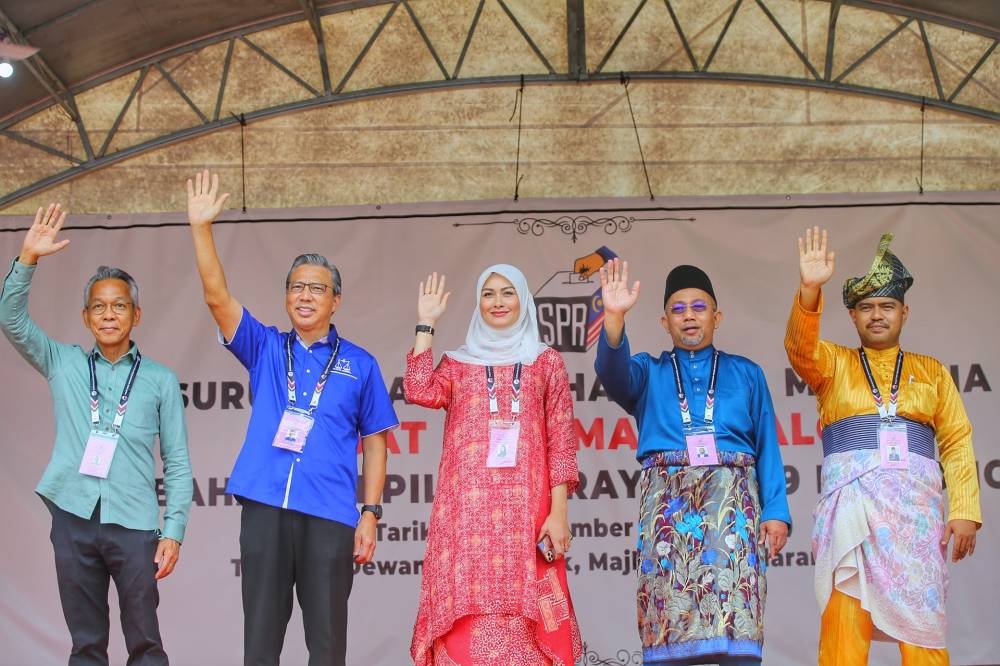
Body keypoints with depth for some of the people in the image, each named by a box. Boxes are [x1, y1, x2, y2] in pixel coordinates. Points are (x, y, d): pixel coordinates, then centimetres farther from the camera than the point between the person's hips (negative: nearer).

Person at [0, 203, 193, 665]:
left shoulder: (160, 380, 6)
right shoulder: (64, 365, 10)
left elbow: (177, 464, 5)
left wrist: (173, 531, -3)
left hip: (134, 524, -1)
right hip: (73, 519, 1)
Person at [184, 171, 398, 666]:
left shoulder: (359, 364, 10)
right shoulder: (264, 349, 12)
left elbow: (374, 442, 10)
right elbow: (217, 296, 1)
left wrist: (370, 513, 1)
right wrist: (201, 227, -10)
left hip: (330, 514, -1)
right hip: (265, 507, 1)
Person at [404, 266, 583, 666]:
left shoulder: (546, 362, 12)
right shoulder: (458, 363, 16)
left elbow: (561, 441, 6)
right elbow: (419, 392, -5)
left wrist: (559, 512, -3)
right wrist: (426, 324, 1)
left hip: (524, 511, -1)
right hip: (468, 512, 1)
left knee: (521, 619, -5)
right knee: (466, 621, -4)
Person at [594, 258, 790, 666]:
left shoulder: (746, 373, 21)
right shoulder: (647, 373, 19)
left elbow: (767, 445, 13)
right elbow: (612, 372, -5)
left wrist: (776, 510, 0)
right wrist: (614, 317, -23)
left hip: (733, 496, 0)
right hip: (667, 498, 0)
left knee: (737, 616, -10)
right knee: (667, 616, -7)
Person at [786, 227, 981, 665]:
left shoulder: (931, 372, 19)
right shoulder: (833, 363, 16)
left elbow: (957, 443, 11)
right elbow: (799, 345, -5)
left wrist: (964, 512, -2)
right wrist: (809, 290, -23)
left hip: (915, 502, 1)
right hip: (849, 499, -1)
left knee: (922, 621, -4)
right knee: (844, 616, -8)